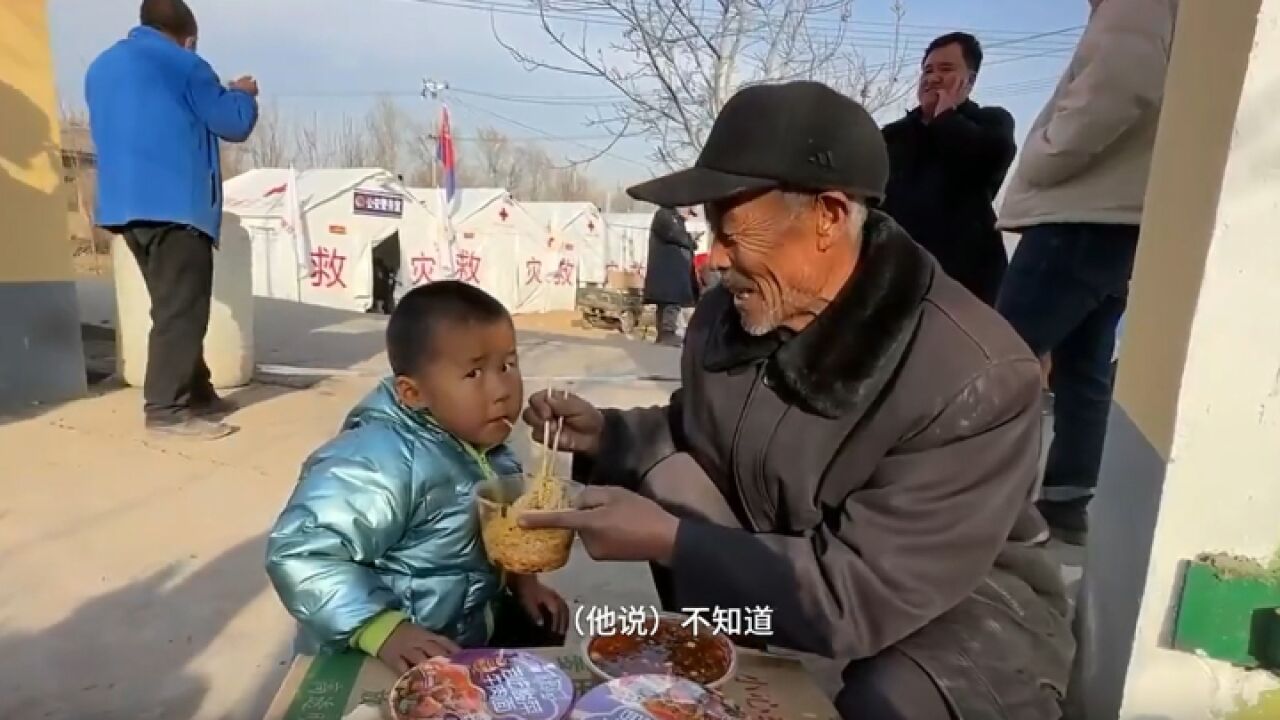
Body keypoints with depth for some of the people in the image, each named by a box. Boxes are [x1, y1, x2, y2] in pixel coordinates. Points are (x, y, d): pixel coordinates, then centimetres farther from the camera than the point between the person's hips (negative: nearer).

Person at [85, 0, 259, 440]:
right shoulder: (183, 65, -4)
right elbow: (235, 123, -3)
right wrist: (243, 93, 18)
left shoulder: (101, 67, 21)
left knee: (173, 306, 13)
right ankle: (167, 408, -10)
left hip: (127, 204, 9)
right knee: (181, 310, -8)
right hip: (176, 203, -8)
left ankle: (196, 393, 17)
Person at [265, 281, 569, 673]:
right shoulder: (379, 462, -29)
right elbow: (301, 555, -31)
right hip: (405, 662, -7)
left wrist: (522, 580, 2)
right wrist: (383, 629, -33)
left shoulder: (485, 445, -2)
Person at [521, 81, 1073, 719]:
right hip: (783, 557, 5)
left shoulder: (974, 379, -31)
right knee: (669, 473, -15)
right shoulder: (727, 313, -12)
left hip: (966, 606, -4)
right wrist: (604, 434, -10)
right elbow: (695, 431, 8)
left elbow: (865, 593, -31)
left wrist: (668, 542, -32)